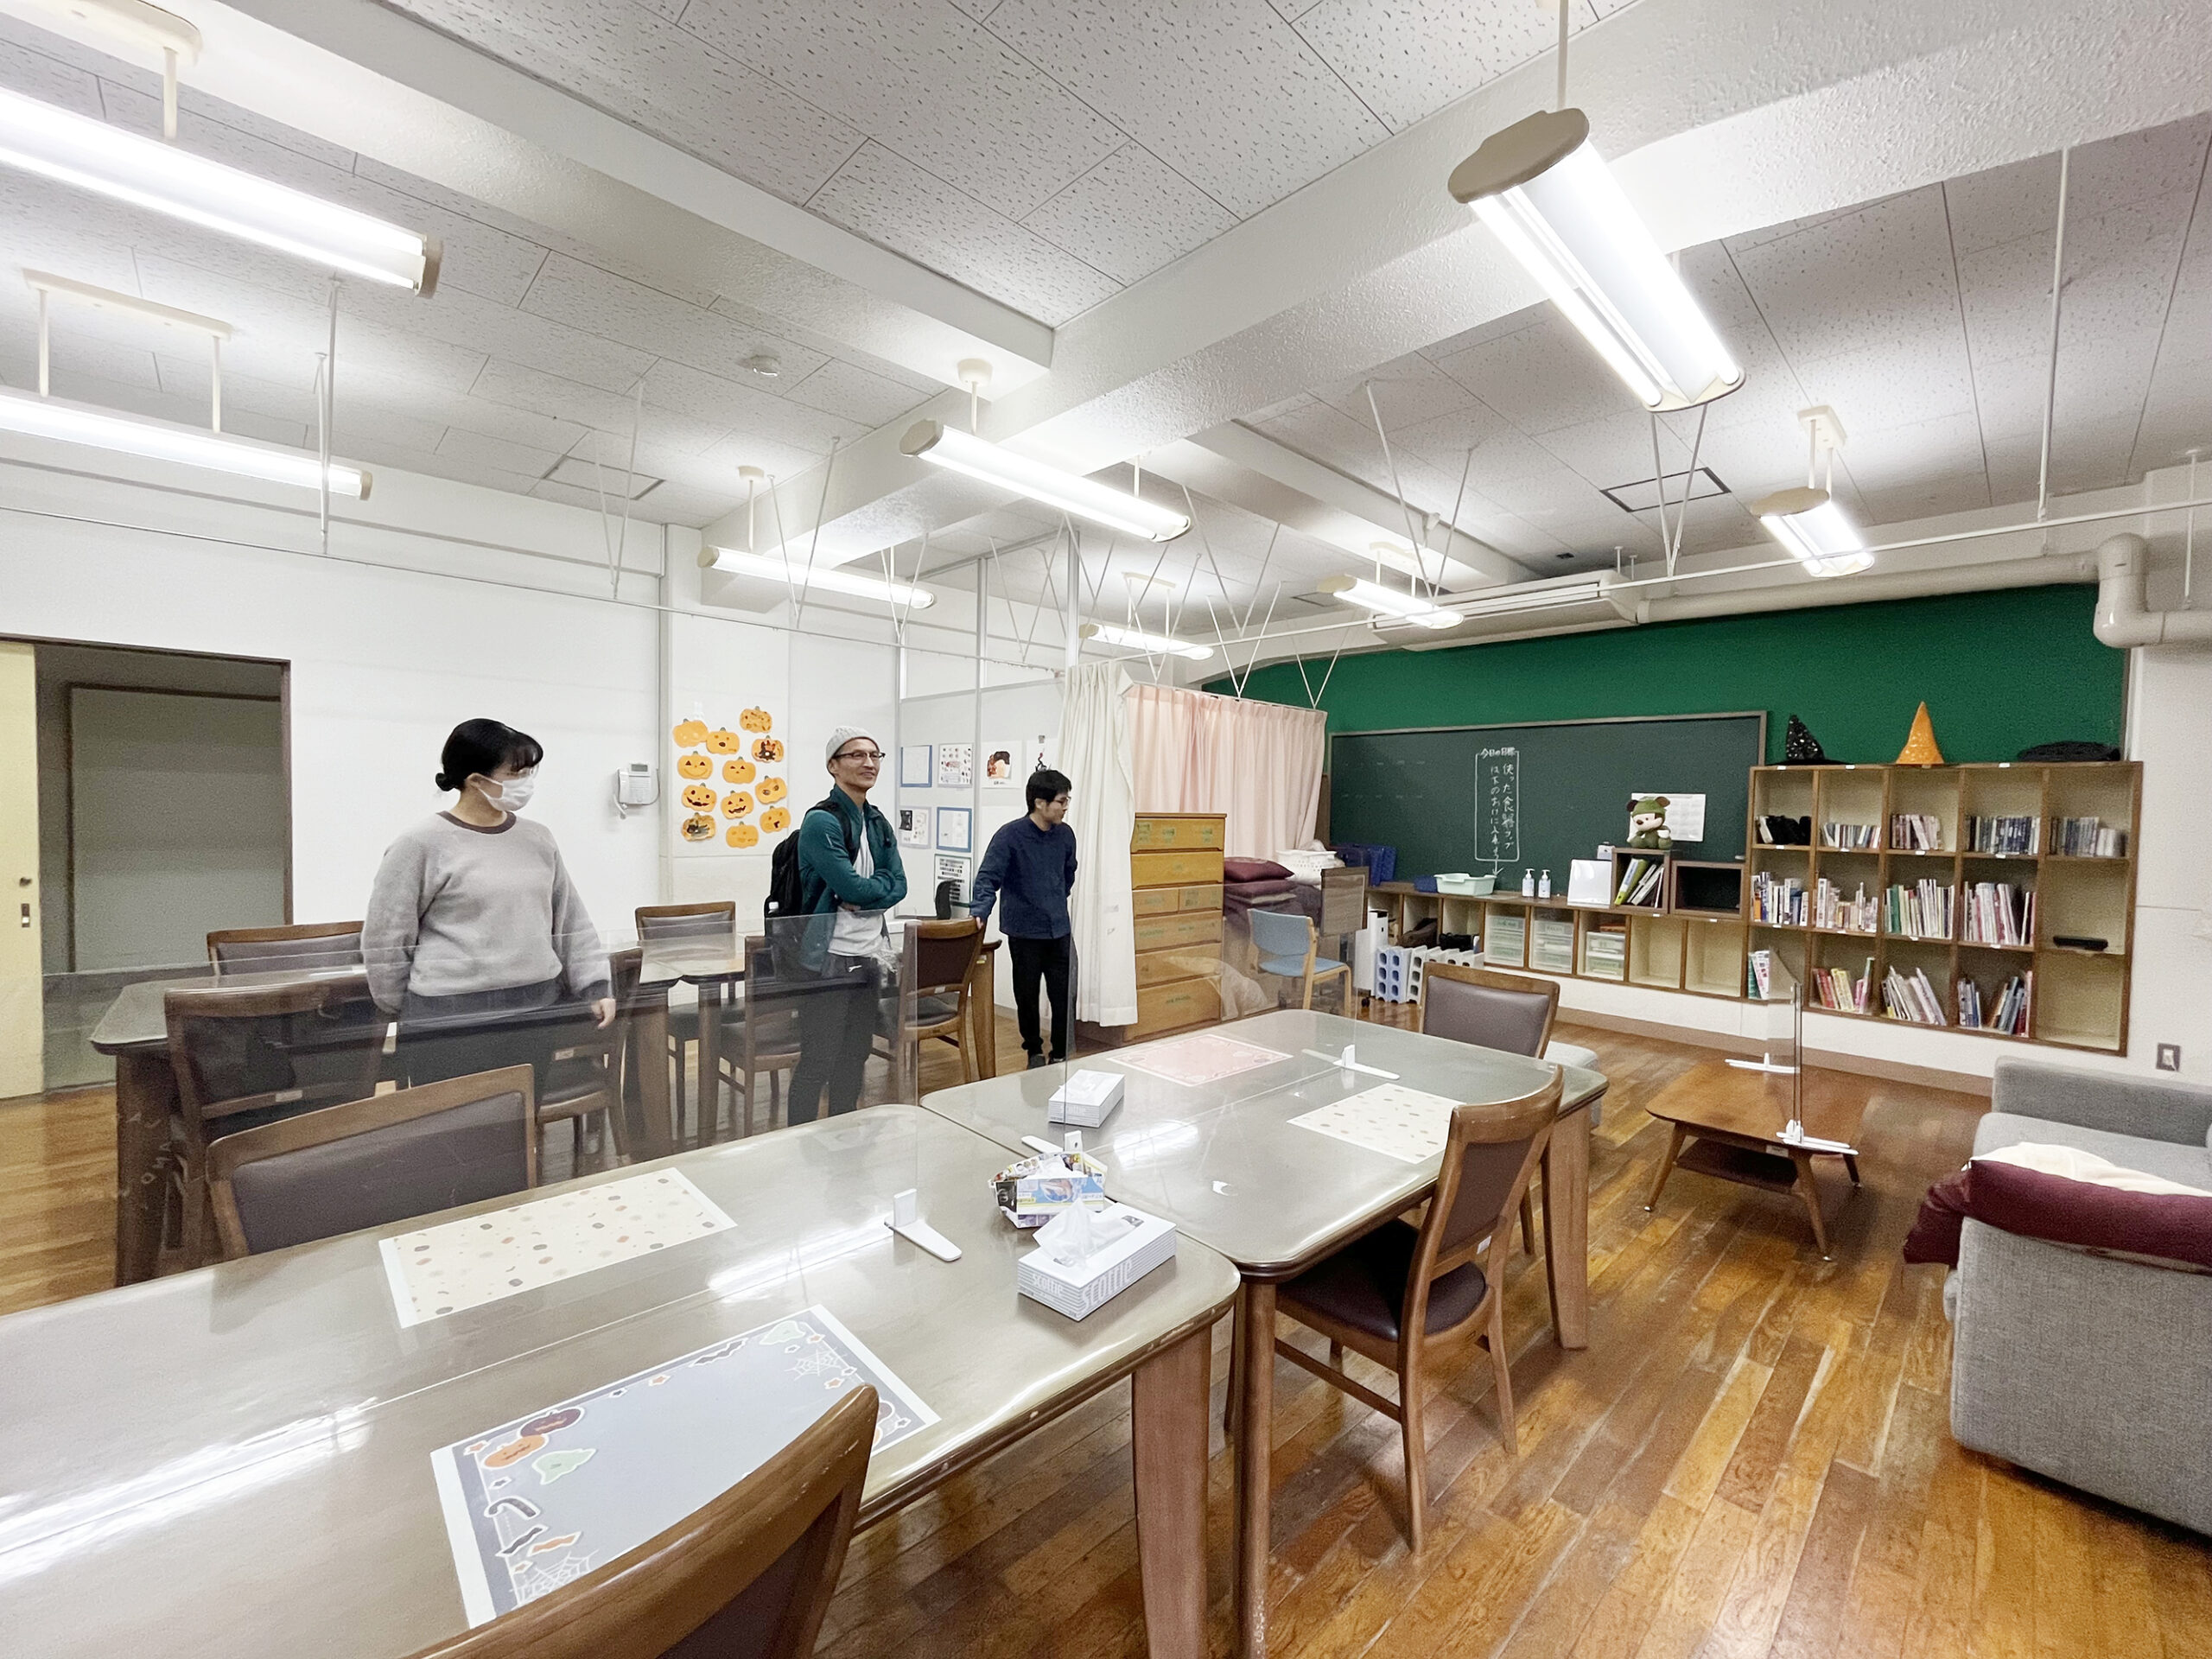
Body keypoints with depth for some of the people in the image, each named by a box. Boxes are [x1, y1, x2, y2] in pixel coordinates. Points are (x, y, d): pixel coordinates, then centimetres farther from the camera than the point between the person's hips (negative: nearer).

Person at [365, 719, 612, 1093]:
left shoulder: (538, 839, 8)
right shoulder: (421, 844, -7)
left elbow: (571, 922, 11)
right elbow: (384, 938, -1)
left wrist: (596, 987, 5)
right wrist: (408, 1015, 6)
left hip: (536, 1013, 4)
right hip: (453, 1021, -4)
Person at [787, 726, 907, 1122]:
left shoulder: (879, 823, 11)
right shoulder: (821, 820, -13)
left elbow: (898, 885, 2)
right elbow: (851, 886, -22)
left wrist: (861, 896, -14)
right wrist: (878, 886, -3)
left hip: (870, 955, 8)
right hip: (829, 958, -7)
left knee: (856, 1056, 17)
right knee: (818, 1061, 2)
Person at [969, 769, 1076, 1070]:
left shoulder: (1065, 834, 1)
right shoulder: (1010, 835, -14)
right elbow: (988, 877, -18)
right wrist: (978, 911, -32)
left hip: (1059, 930, 4)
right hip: (1024, 931, -3)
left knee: (1064, 997, 2)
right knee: (1027, 997, 11)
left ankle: (1061, 1056, 18)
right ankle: (1034, 1052, 31)